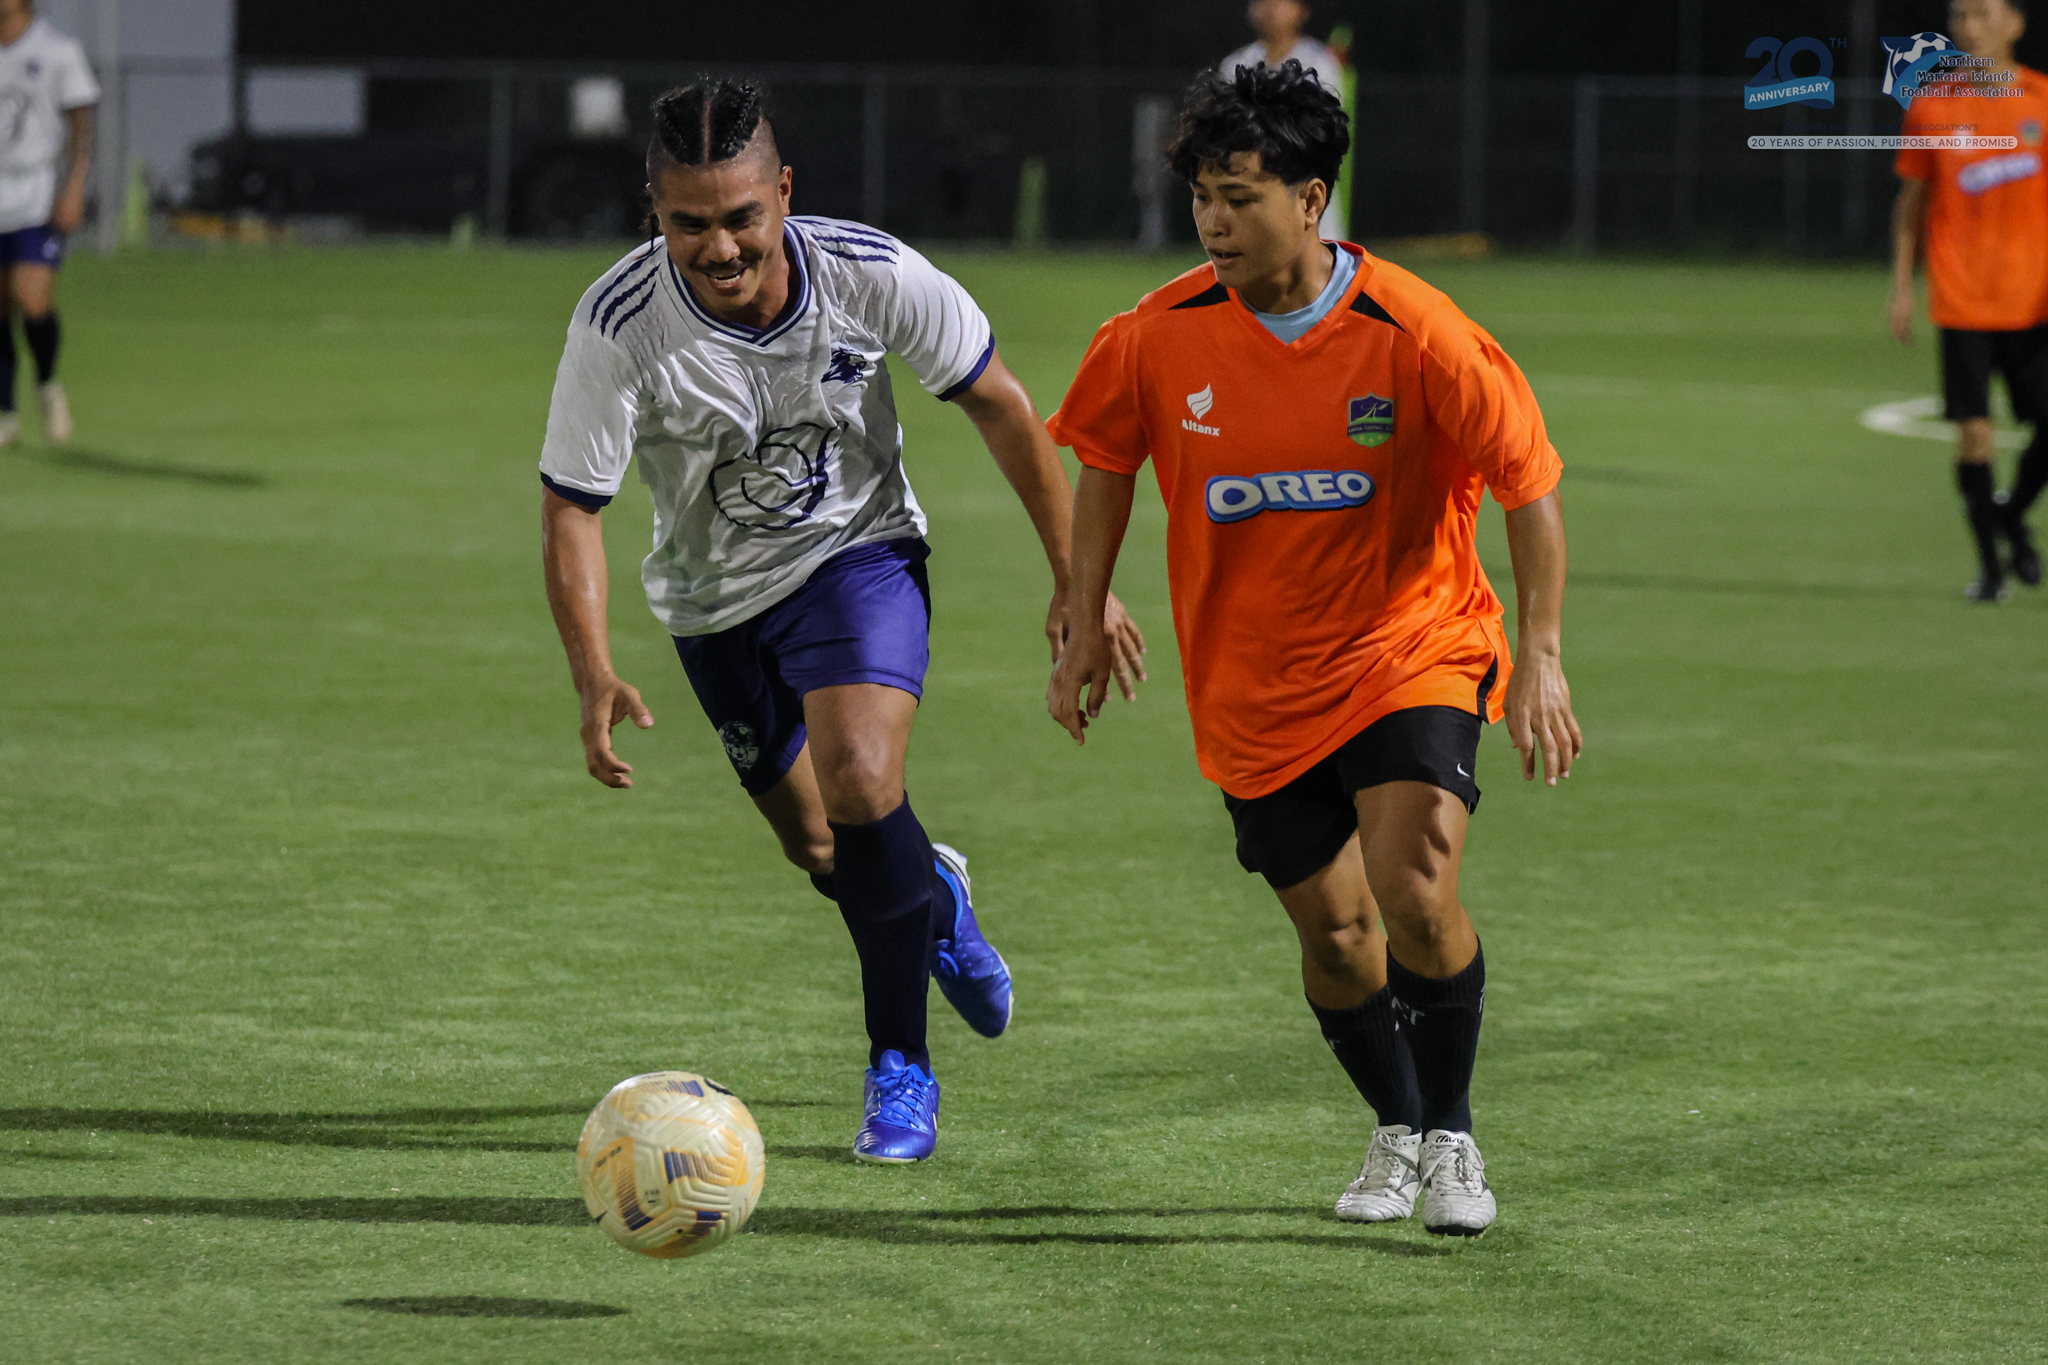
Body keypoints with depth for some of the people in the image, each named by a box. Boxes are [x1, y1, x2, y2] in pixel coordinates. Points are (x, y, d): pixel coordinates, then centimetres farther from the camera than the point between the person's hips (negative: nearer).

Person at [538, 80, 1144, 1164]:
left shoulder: (868, 273, -24)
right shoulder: (619, 325, -26)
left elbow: (999, 406, -9)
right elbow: (570, 506, -20)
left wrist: (1077, 580, -6)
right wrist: (595, 678, -33)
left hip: (856, 554, -2)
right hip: (715, 598, 2)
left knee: (860, 787, -25)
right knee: (821, 852, 10)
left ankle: (900, 1066, -8)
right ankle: (931, 901, 48)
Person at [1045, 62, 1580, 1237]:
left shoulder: (1414, 336, -19)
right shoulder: (1158, 340, -11)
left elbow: (1529, 483, -10)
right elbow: (1107, 462, 9)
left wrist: (1542, 655, -16)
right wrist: (1088, 626, 9)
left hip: (1413, 652, -3)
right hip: (1256, 685, 3)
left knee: (1416, 895, -21)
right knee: (1335, 936, 5)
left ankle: (1451, 1135, 3)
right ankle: (1396, 1131, 33)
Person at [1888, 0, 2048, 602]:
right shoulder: (1931, 107, 3)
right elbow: (1911, 201, 10)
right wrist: (1902, 286, 5)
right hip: (1962, 301, -1)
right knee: (1973, 432, -7)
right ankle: (1988, 561, 7)